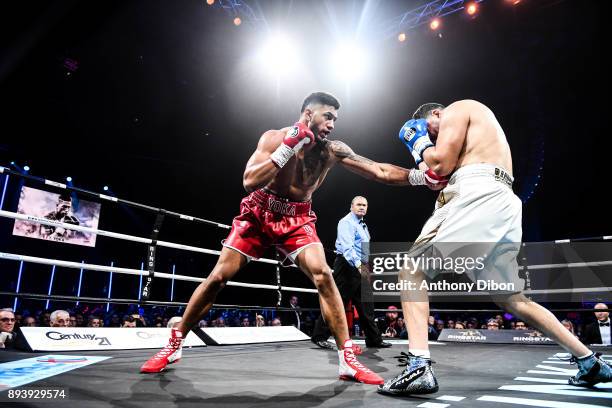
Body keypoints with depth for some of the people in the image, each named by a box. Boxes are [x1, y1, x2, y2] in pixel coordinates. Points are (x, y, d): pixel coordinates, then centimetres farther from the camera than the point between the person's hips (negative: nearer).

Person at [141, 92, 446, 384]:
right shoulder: (274, 138, -13)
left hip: (296, 219, 1)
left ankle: (348, 360, -11)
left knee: (323, 276, -20)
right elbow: (249, 182, -24)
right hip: (258, 213, -1)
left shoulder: (333, 150, -7)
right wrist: (288, 148, -29)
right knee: (218, 276, -3)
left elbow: (380, 171, -12)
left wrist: (423, 176, -24)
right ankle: (174, 344, 17)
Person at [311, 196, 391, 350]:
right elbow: (347, 246, -24)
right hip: (347, 266, -9)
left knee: (366, 305, 11)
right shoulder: (347, 222, -9)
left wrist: (367, 267, 21)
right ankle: (319, 336, 1)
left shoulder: (362, 225, 22)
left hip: (360, 269, 9)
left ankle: (374, 339, 18)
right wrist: (358, 264, -35)